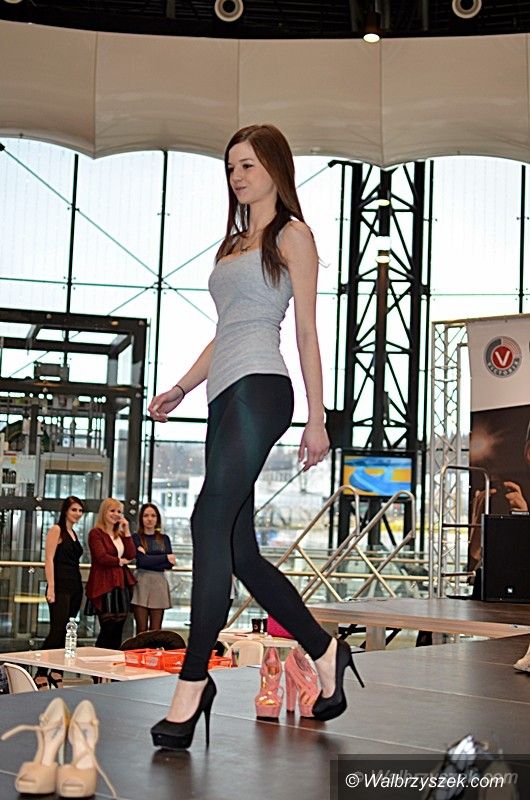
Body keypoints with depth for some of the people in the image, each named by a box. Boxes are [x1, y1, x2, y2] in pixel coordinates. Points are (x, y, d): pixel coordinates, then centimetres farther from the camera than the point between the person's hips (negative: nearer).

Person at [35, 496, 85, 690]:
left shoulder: (73, 533, 18)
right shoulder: (56, 530, -4)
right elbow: (49, 560, -11)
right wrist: (51, 587, -19)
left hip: (75, 588, 8)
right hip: (60, 587, -8)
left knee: (67, 632, 7)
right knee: (57, 631, -11)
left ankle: (56, 674, 12)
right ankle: (40, 675, -7)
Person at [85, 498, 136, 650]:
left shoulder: (120, 534, 18)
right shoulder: (96, 533, -3)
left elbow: (132, 555, 6)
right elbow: (101, 557, -14)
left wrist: (127, 531, 3)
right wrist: (120, 561, 0)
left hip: (121, 584, 7)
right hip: (104, 585, -7)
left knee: (117, 631, 6)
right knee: (108, 629, -7)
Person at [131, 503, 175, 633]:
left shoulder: (164, 538, 14)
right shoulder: (136, 538, 4)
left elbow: (170, 563, 2)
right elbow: (142, 560, -10)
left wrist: (149, 559, -9)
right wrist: (165, 557, -3)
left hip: (159, 583, 3)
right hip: (141, 582, -3)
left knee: (156, 631, -1)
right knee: (141, 630, -5)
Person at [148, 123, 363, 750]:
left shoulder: (291, 235, 6)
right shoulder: (233, 243, 27)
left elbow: (307, 330, -1)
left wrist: (316, 417, -6)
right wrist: (180, 388, 17)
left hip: (258, 388, -8)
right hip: (225, 395, 8)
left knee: (211, 524, -19)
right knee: (239, 550, 4)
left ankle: (193, 686, -17)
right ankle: (324, 650, 18)